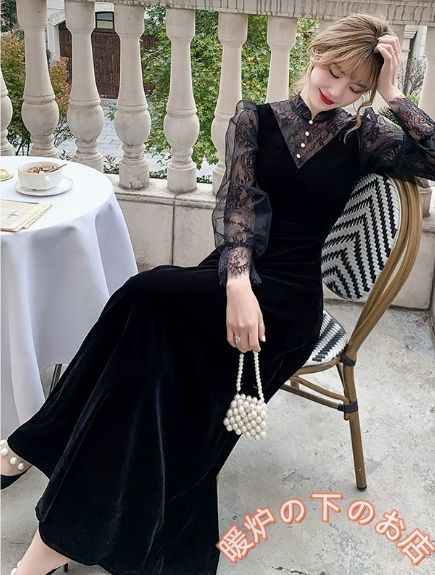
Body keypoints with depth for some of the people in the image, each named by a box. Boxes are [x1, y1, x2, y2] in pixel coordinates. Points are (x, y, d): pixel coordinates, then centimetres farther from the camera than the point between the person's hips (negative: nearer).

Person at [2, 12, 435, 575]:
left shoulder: (360, 136, 8)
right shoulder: (255, 118, 9)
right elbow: (237, 201, -6)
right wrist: (236, 283, -23)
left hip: (290, 297, -2)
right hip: (233, 277, 3)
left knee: (150, 295, -29)